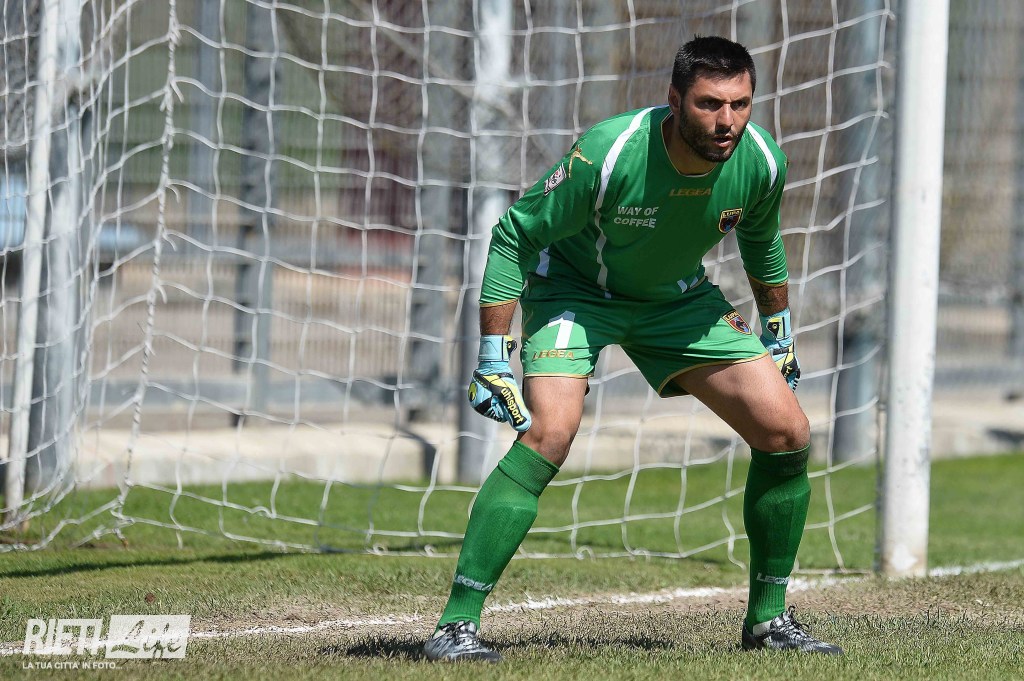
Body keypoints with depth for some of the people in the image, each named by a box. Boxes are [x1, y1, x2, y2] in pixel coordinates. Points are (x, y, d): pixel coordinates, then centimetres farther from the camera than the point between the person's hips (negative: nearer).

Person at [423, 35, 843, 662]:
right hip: (573, 289, -5)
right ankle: (457, 625, -24)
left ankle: (769, 616, 13)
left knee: (787, 434, -5)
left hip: (677, 298, 5)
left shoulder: (762, 162, -20)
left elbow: (761, 243, 5)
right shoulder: (608, 154, -34)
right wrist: (494, 358, -24)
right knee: (550, 432, -29)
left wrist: (778, 335, 15)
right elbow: (514, 237, -22)